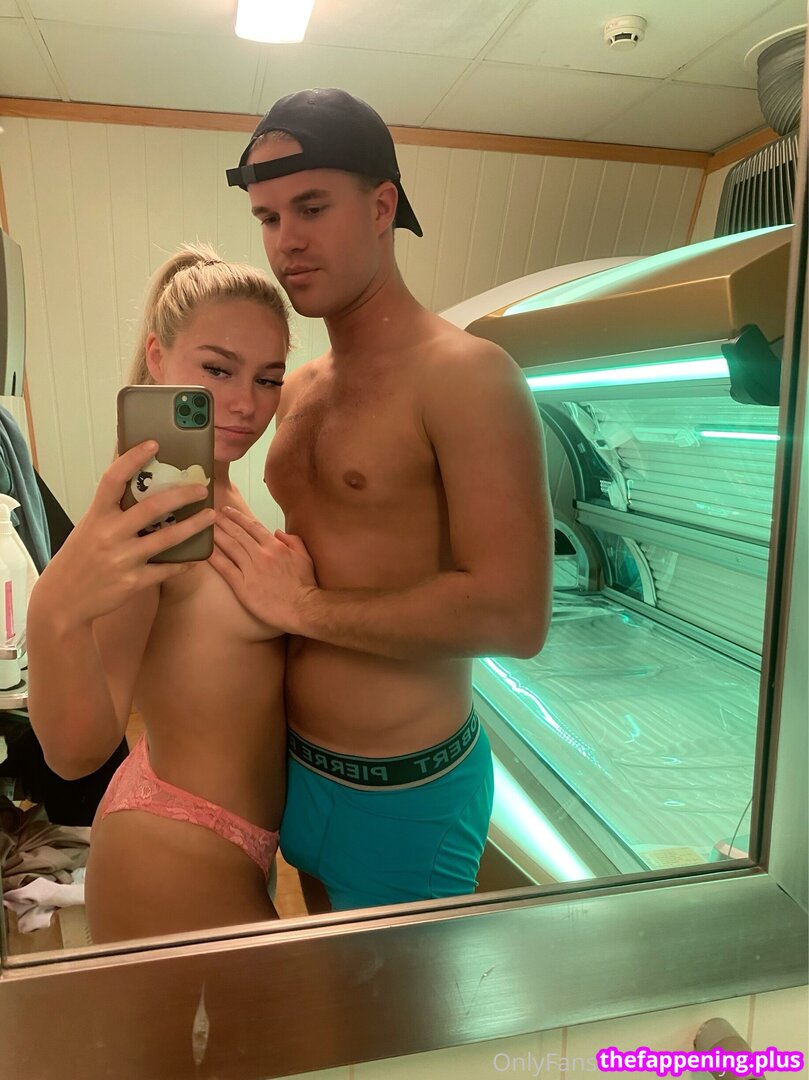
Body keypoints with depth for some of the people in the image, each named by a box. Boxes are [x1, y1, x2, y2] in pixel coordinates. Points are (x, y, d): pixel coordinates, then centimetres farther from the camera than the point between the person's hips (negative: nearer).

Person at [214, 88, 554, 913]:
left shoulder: (464, 375, -18)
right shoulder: (297, 391, 6)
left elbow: (513, 614, -26)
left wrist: (301, 607, -19)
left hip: (403, 792, -7)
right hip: (293, 767, 7)